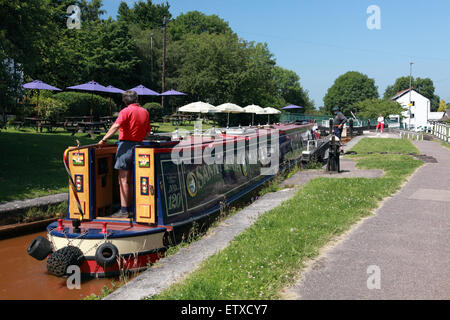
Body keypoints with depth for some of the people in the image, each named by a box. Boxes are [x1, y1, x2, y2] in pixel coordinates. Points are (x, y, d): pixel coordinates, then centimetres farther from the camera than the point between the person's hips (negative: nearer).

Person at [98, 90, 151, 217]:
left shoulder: (126, 111, -7)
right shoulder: (145, 112, 12)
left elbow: (116, 126, -21)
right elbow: (147, 133, 16)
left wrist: (104, 139, -20)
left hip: (126, 145, -6)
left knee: (124, 180, -3)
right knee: (133, 181, 14)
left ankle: (124, 210, -4)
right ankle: (131, 208, 19)